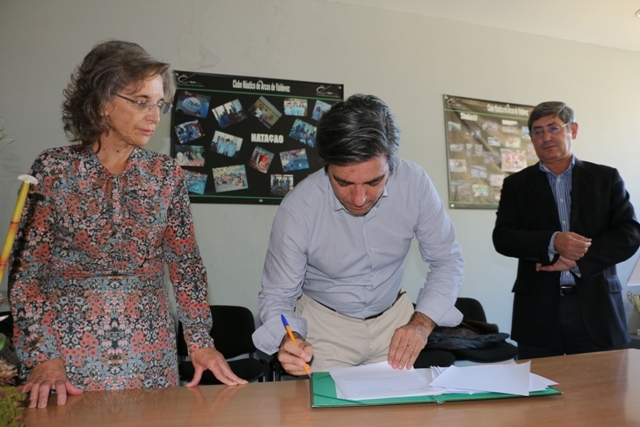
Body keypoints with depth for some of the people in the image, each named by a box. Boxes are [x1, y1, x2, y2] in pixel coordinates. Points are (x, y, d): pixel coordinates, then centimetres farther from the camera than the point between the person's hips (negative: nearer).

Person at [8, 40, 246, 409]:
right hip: (67, 347, -1)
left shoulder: (167, 175, 0)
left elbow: (186, 262, 1)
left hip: (149, 352, 2)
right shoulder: (53, 169, -5)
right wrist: (42, 356, -11)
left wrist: (201, 340, -7)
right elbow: (26, 269, -4)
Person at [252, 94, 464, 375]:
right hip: (325, 324, -2)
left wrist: (422, 322, -19)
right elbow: (276, 296, -13)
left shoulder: (414, 183, -19)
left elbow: (446, 260, -6)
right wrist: (288, 339, -33)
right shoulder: (297, 210, -25)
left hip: (394, 317, 3)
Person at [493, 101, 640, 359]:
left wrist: (577, 260, -14)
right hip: (538, 309, 0)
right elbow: (502, 237, -2)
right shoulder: (517, 184, 9)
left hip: (595, 306, 1)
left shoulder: (606, 178, 9)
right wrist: (552, 242, -18)